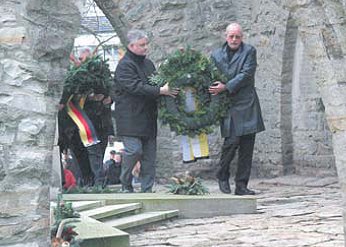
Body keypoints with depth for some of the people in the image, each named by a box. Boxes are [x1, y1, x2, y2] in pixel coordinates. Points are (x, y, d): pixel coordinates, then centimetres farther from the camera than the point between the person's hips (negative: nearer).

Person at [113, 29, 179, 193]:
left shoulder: (148, 63, 17)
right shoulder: (125, 65, -9)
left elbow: (156, 84, 27)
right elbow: (136, 87, -22)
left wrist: (168, 87, 6)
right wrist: (160, 91, -26)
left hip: (148, 117, 8)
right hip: (130, 117, -8)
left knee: (149, 154, 5)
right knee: (134, 150, -15)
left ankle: (147, 190, 10)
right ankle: (126, 184, 6)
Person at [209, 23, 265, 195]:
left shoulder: (249, 51, 4)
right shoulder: (216, 55, 12)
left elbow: (246, 75, -8)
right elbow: (211, 80, 15)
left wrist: (226, 87, -13)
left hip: (247, 105, 0)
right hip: (228, 106, 0)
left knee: (246, 147, 0)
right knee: (232, 140, -14)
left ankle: (241, 186, 7)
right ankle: (222, 176, 9)